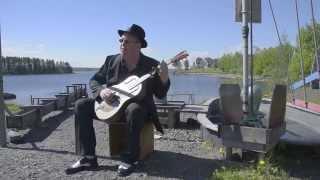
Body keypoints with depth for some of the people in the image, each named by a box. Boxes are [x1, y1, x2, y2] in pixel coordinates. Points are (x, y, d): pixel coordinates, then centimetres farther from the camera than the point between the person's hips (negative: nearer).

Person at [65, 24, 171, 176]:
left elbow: (160, 95, -7)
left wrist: (164, 79, -27)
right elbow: (94, 80, 6)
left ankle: (130, 160, -21)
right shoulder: (111, 60, 0)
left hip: (138, 106, -4)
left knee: (134, 110, -39)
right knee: (81, 105, -13)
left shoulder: (151, 65, -9)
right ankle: (88, 158, -9)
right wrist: (101, 91, -16)